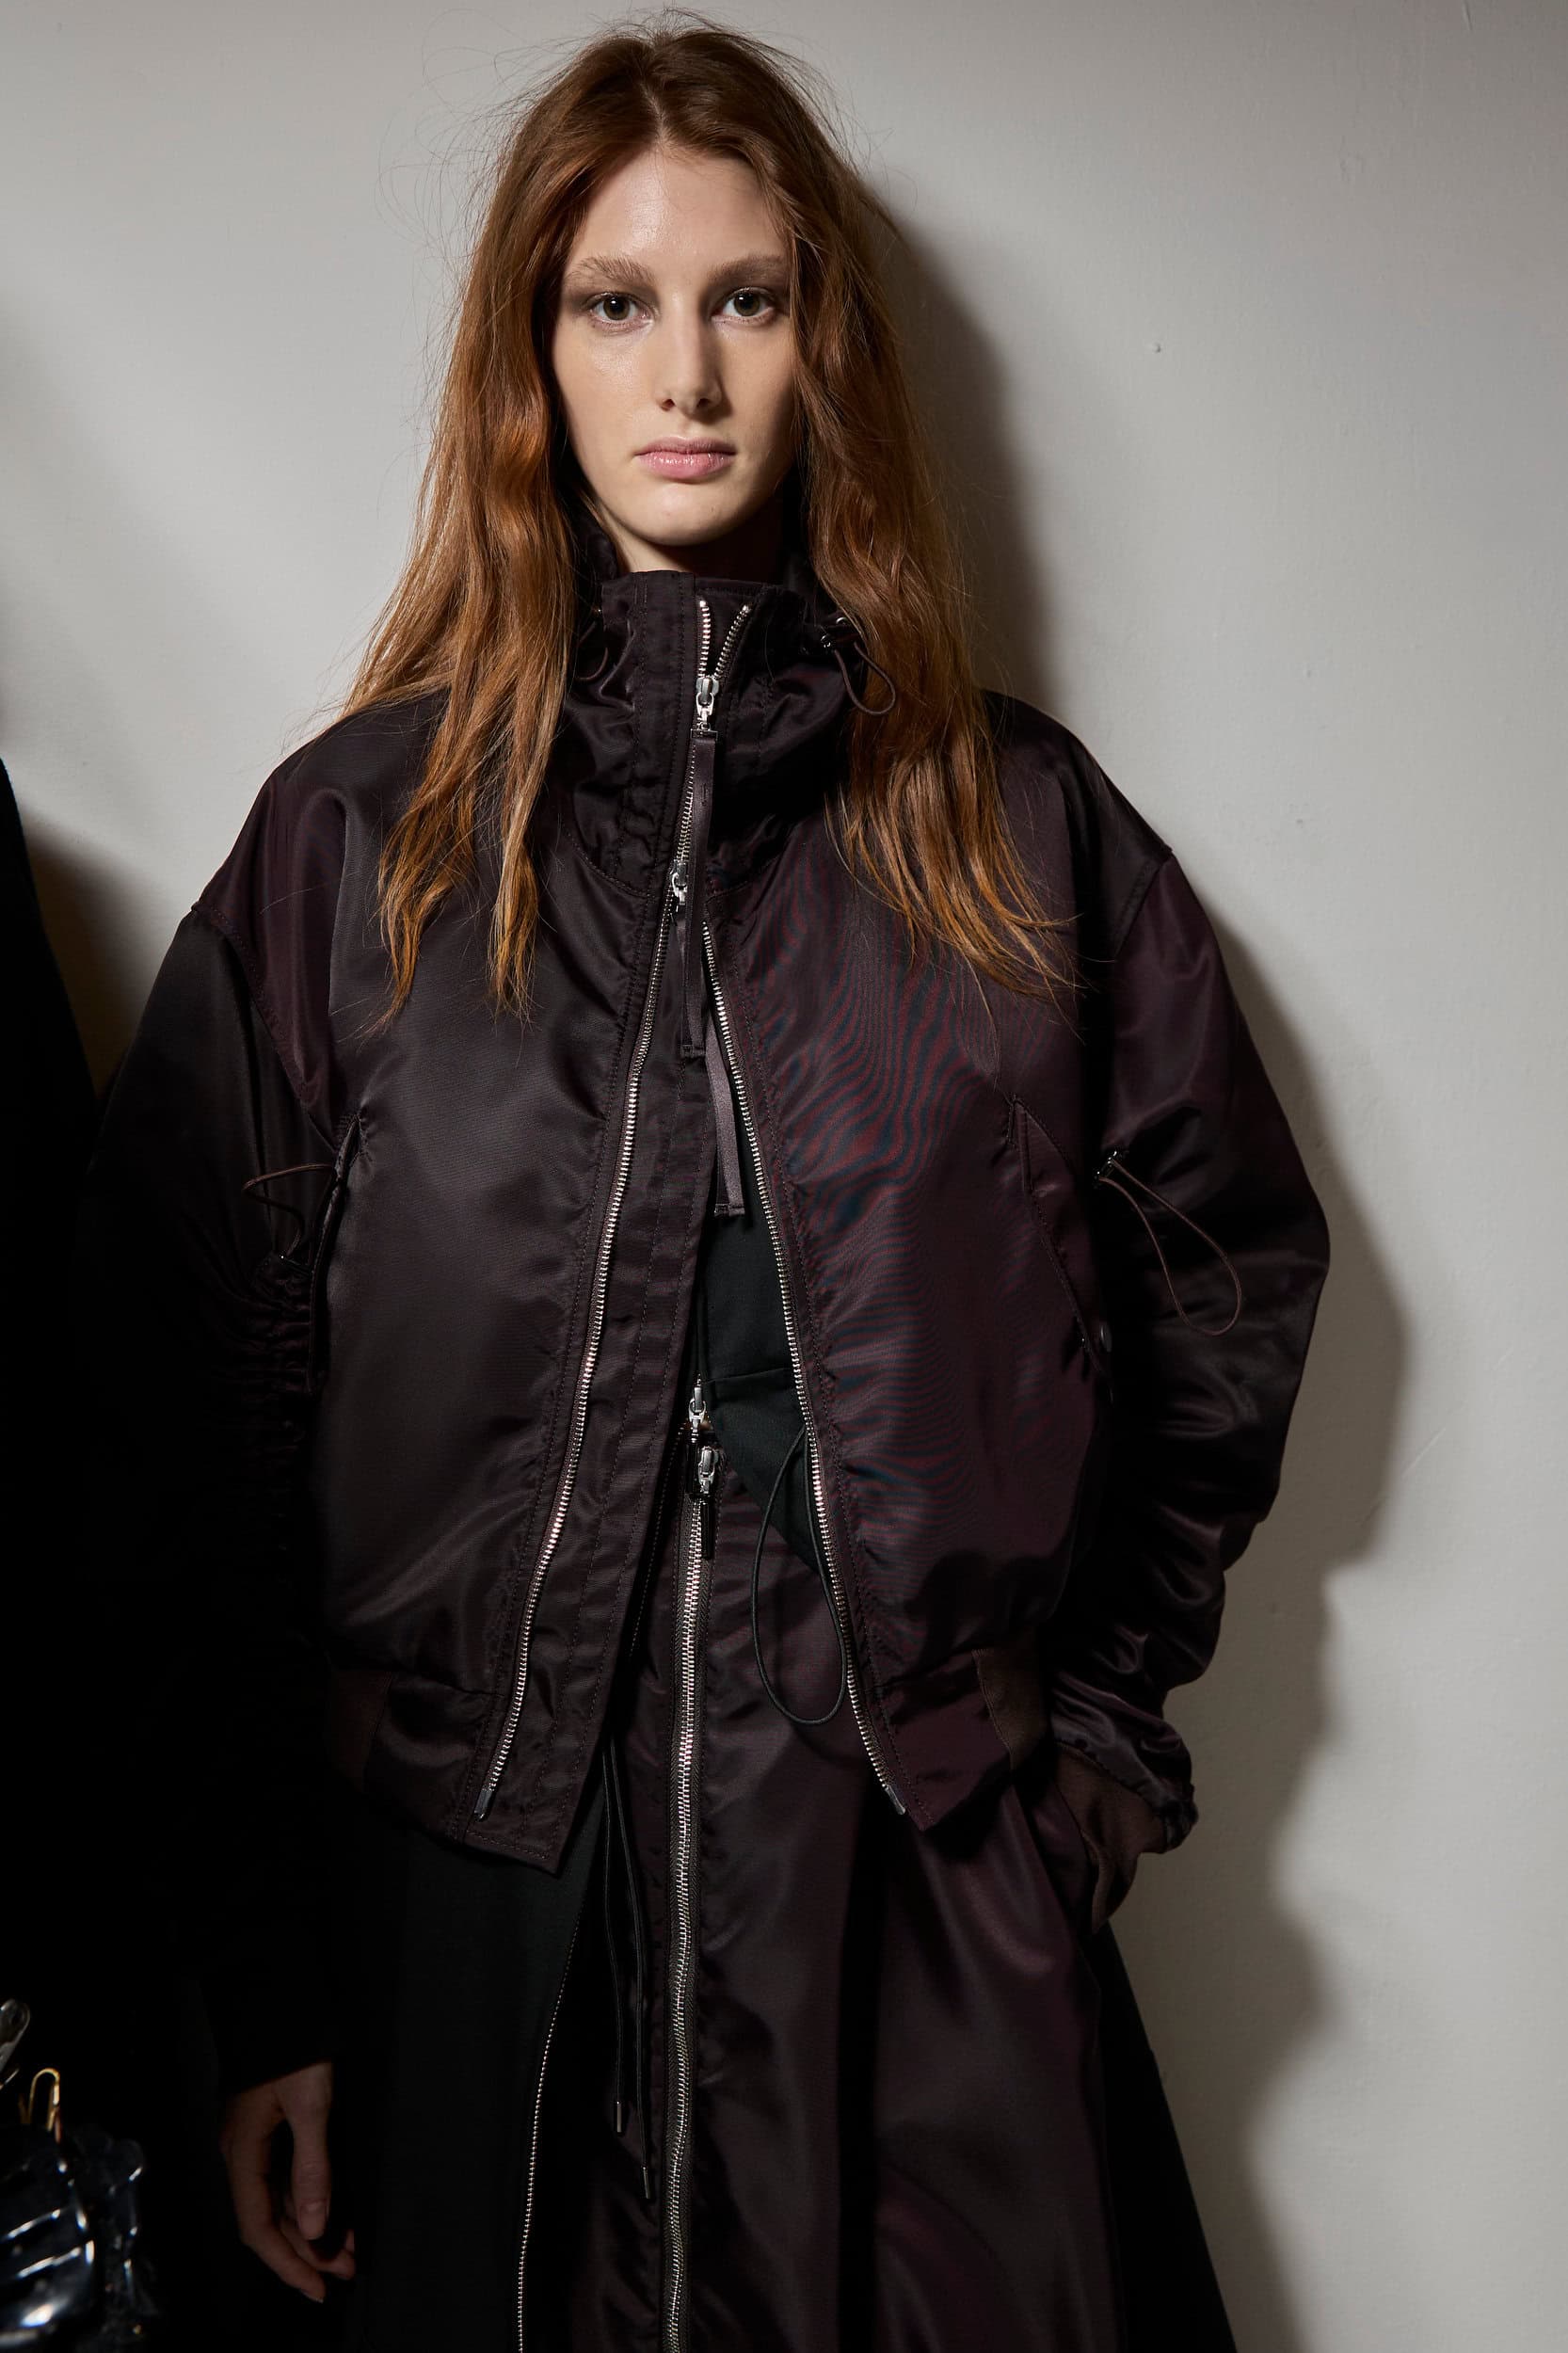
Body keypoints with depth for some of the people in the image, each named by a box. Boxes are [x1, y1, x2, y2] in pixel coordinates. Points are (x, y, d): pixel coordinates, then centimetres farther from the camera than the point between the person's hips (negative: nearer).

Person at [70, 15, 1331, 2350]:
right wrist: (265, 1974, -2)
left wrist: (1102, 1708, 7)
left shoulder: (1015, 818, 3)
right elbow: (201, 1430, -2)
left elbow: (1231, 1275, 11)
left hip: (935, 1891, 1)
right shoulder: (358, 834, 0)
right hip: (485, 1890, 0)